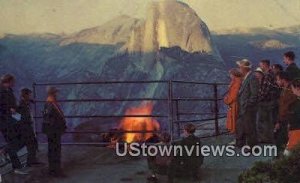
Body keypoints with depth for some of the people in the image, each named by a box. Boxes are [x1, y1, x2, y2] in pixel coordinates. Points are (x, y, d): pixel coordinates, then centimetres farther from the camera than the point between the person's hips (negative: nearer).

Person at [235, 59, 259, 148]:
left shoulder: (252, 78, -17)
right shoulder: (246, 78, 12)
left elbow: (254, 94, -21)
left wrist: (247, 104, -19)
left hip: (249, 109, -10)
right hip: (242, 108, 10)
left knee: (249, 128, -1)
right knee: (240, 126, 18)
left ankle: (252, 146, 9)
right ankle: (240, 144, 31)